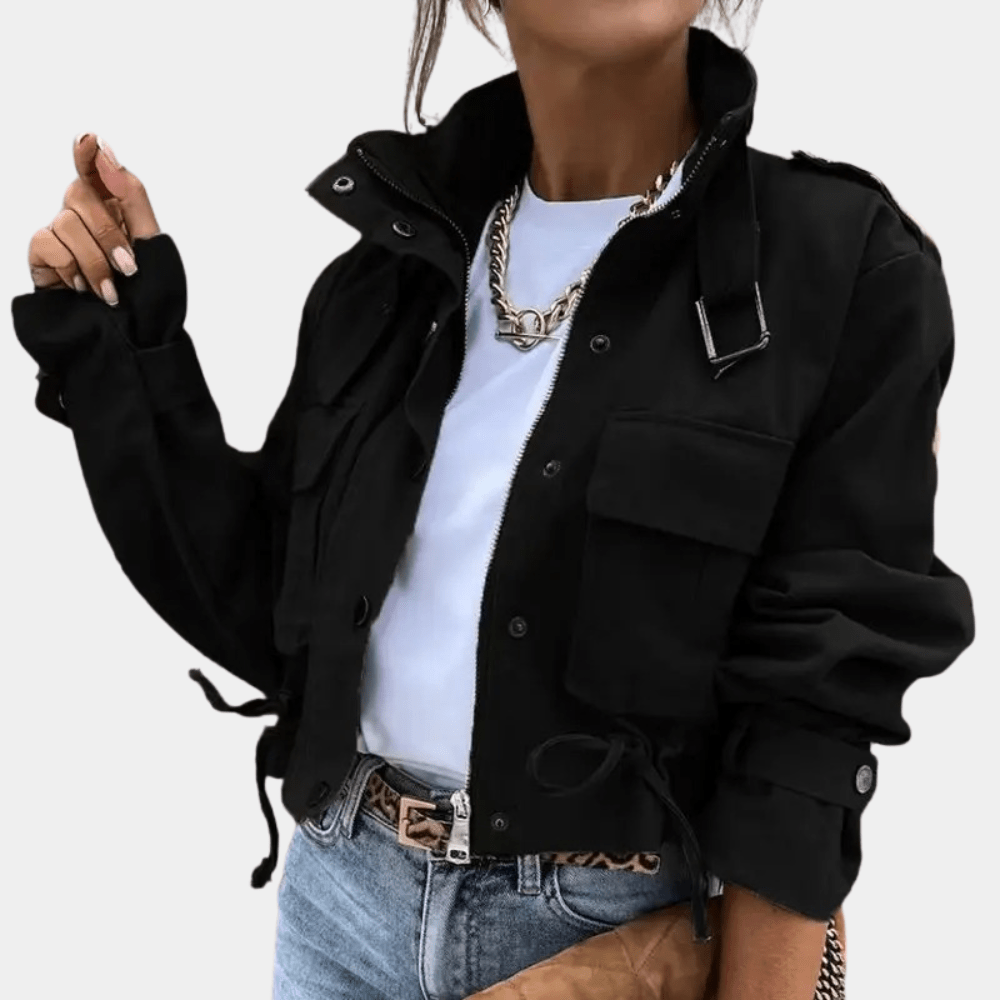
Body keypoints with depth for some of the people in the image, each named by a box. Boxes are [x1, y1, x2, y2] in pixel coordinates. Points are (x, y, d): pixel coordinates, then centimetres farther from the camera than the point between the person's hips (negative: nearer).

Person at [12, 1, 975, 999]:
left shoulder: (851, 269, -12)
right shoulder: (395, 258, 1)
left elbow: (812, 702, -13)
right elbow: (267, 610, 4)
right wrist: (118, 337, -1)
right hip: (343, 896, 5)